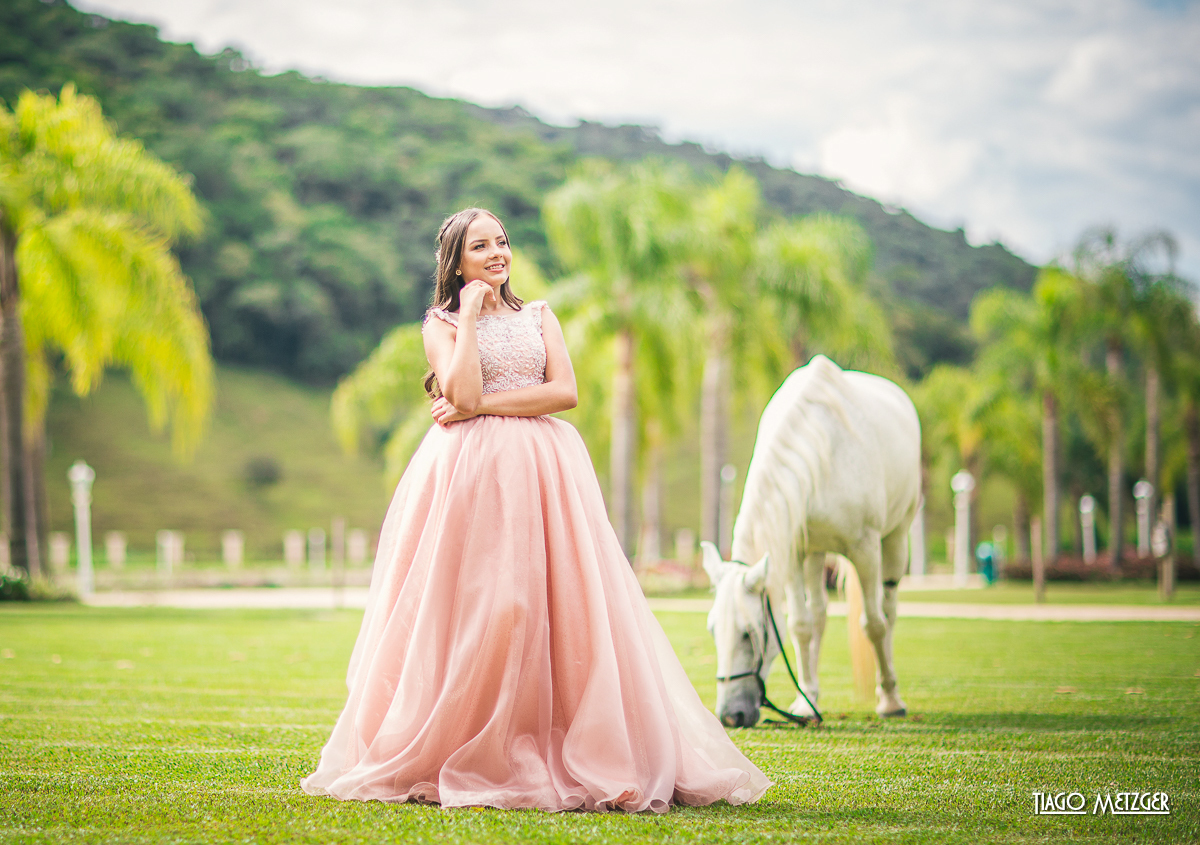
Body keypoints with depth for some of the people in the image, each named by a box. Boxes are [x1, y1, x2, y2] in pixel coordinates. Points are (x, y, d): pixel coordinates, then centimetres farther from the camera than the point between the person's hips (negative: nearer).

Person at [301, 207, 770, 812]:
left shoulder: (539, 317, 16)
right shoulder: (441, 324, 8)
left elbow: (566, 391, 1)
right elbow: (464, 393, -10)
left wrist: (480, 407, -6)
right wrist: (471, 314, -4)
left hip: (543, 470, 3)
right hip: (471, 476, -3)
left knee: (562, 610, -4)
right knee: (471, 609, -8)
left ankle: (582, 759, 1)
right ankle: (460, 758, -1)